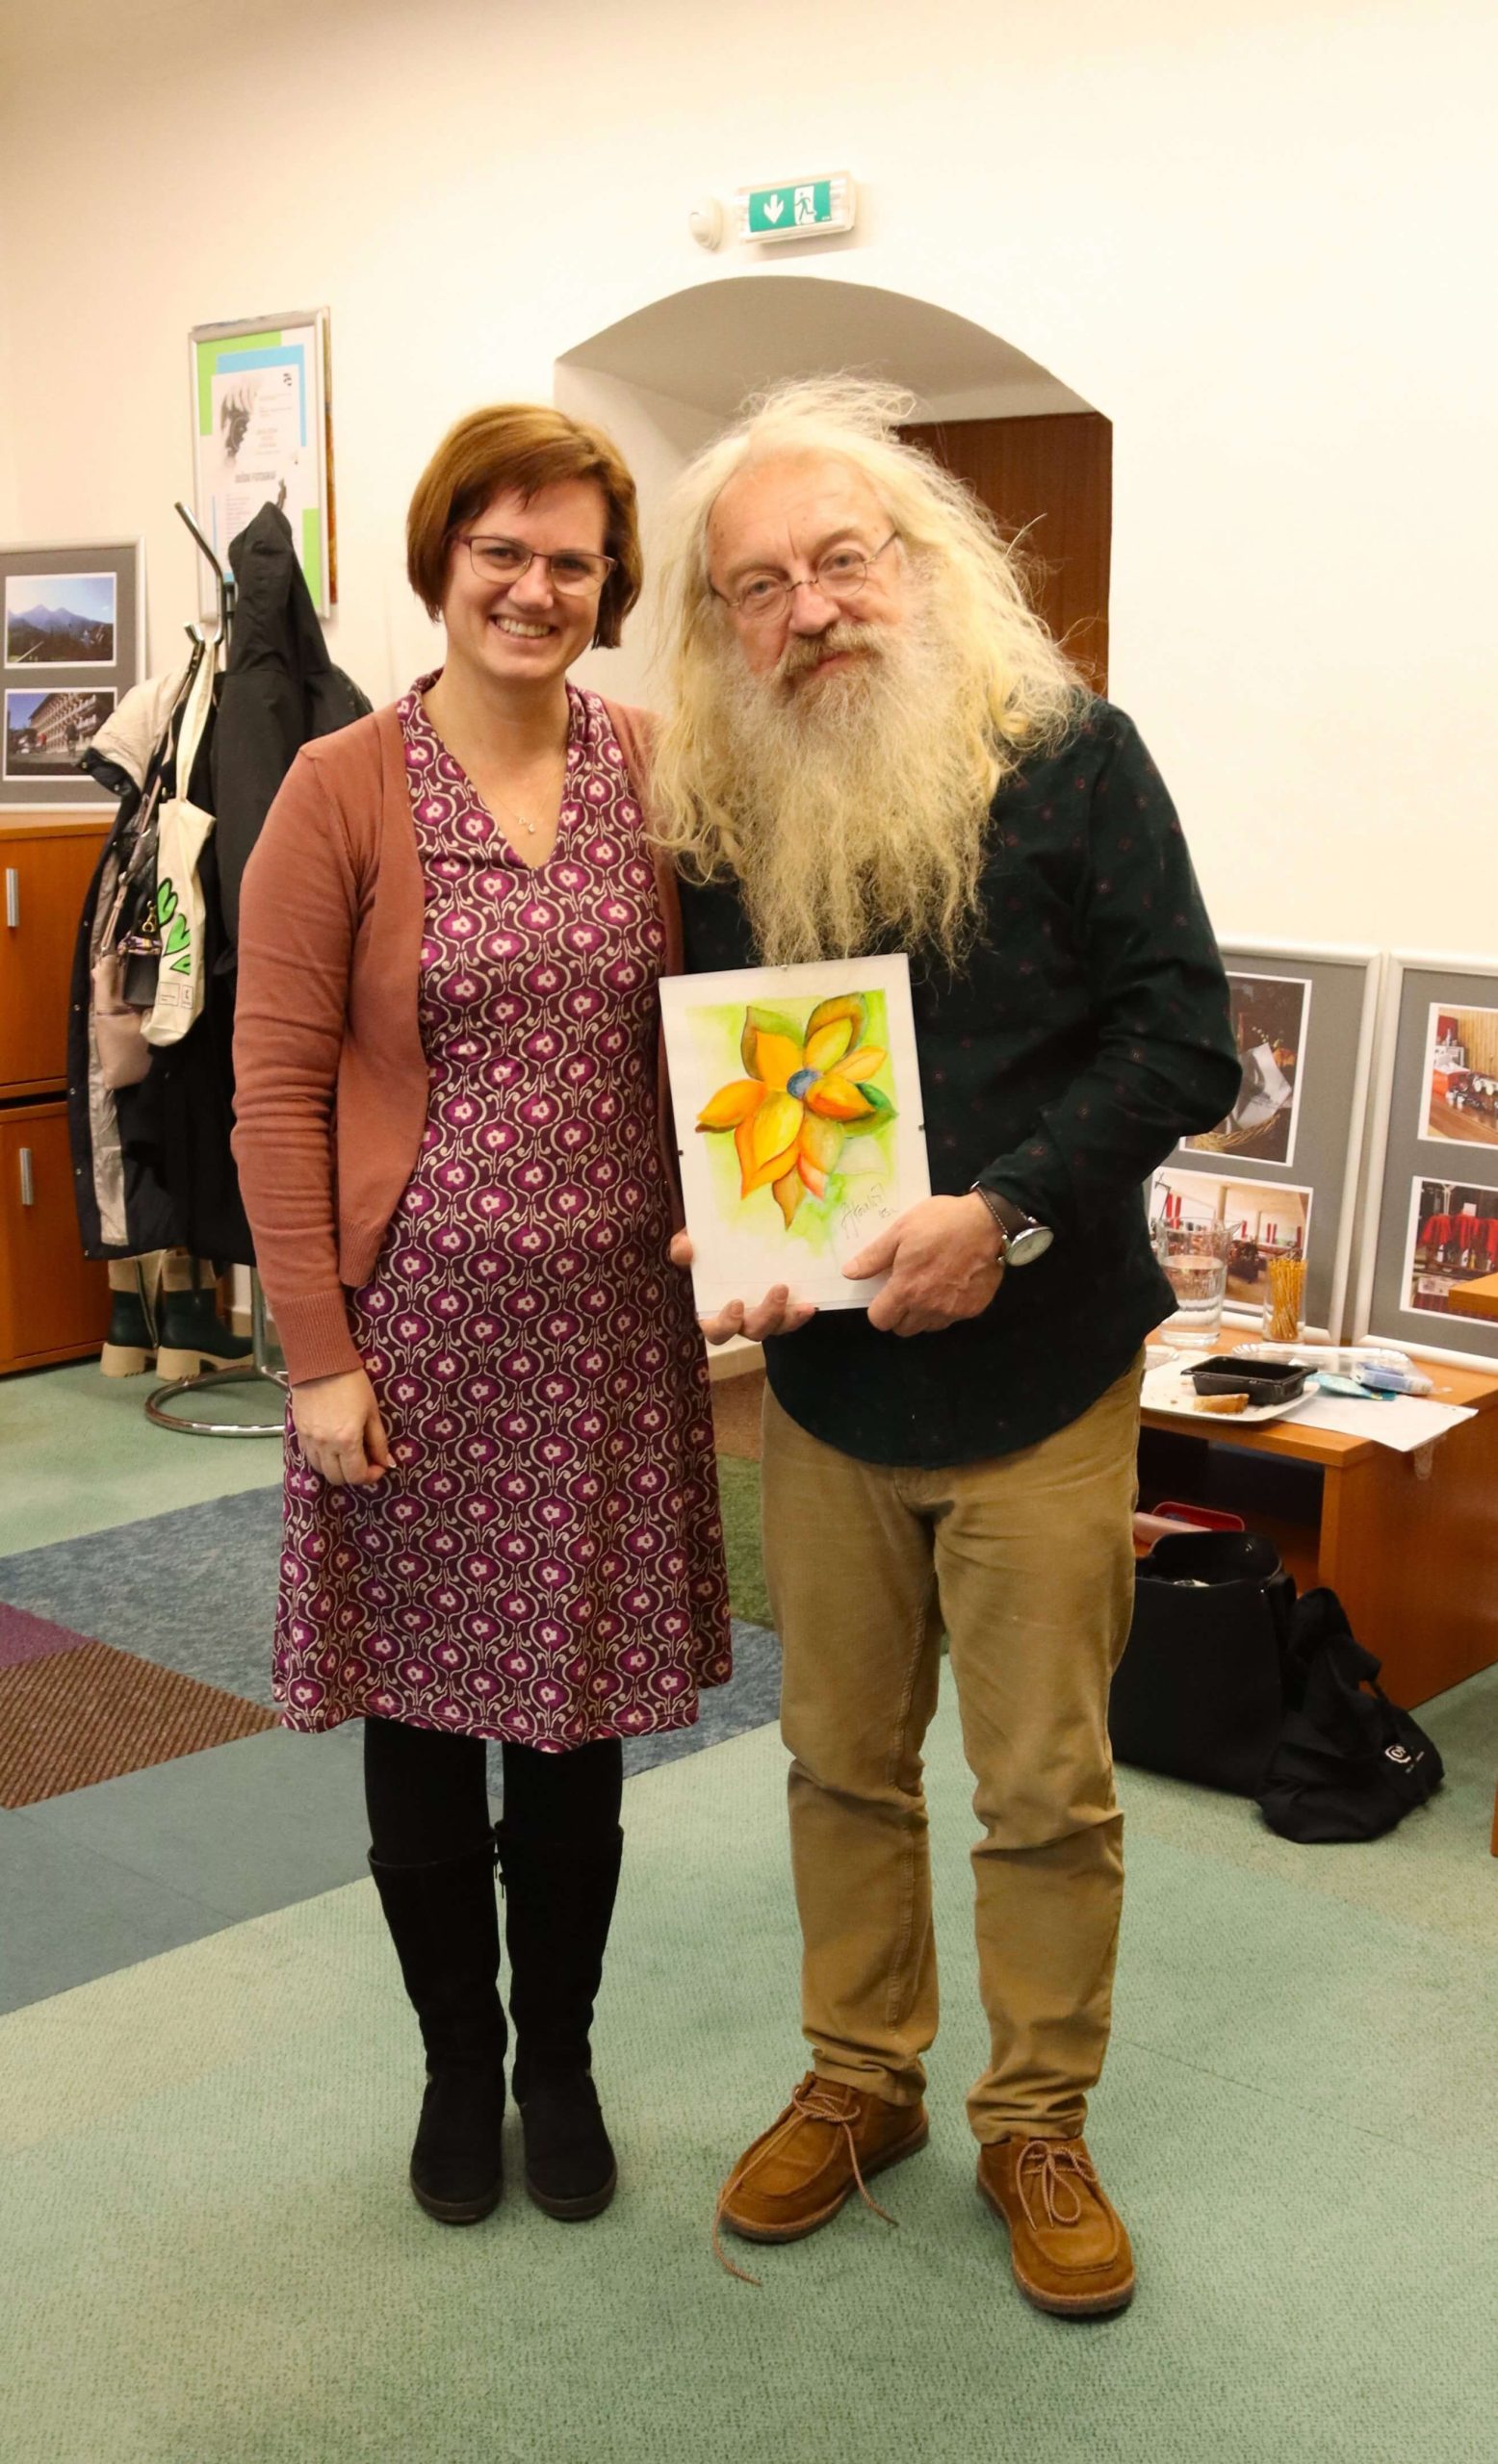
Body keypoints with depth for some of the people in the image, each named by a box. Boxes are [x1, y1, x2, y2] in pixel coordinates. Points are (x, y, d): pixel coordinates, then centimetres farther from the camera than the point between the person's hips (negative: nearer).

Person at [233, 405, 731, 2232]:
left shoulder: (657, 776, 3)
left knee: (577, 1720, 13)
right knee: (421, 1723, 12)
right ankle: (457, 2062, 34)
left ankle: (559, 2061, 35)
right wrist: (318, 1355, -10)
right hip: (419, 1323, -2)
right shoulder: (344, 793, -6)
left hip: (610, 1326, 2)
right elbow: (279, 1087, -7)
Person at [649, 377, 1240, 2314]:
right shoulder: (712, 811, 1)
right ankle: (857, 2081, 37)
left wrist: (1011, 1211, -23)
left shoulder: (1068, 758, -9)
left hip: (1038, 1372, -3)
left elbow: (1184, 1040, -12)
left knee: (1047, 1787, 8)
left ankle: (1037, 2129, 28)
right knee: (844, 1762, 17)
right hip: (823, 1380, 4)